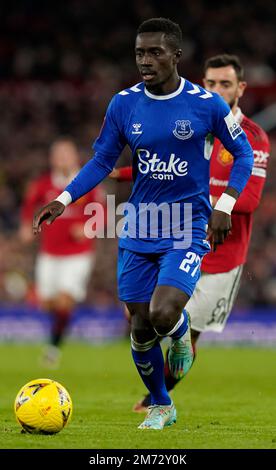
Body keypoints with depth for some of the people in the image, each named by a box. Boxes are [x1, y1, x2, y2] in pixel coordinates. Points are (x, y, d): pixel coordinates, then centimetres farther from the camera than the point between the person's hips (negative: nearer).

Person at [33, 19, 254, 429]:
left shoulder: (206, 104, -9)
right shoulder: (124, 104, -2)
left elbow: (243, 153, 2)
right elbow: (102, 161, 7)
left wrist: (225, 206, -10)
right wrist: (63, 201, -5)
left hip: (188, 229, -3)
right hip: (139, 230, 4)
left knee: (163, 314, -24)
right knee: (141, 326, 6)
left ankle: (182, 335, 15)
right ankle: (160, 406, 29)